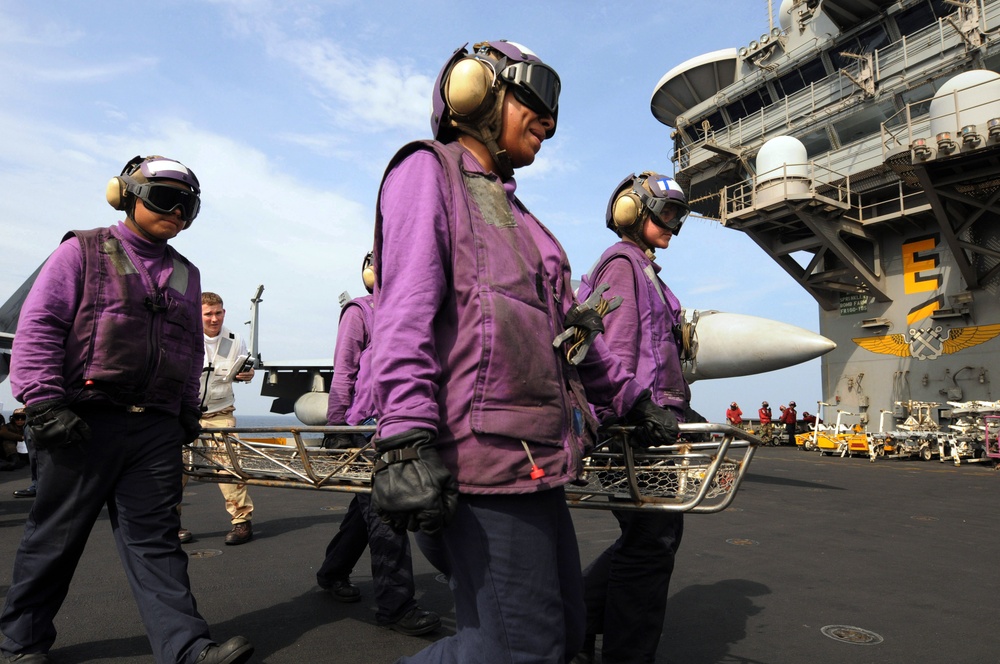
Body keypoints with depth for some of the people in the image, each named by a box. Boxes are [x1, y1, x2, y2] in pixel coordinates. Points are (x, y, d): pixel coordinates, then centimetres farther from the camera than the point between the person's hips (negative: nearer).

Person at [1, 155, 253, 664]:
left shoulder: (185, 274, 18)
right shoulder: (83, 252, 3)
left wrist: (188, 409, 18)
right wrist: (43, 402, -12)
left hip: (156, 428, 4)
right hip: (85, 422, -3)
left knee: (154, 537, 2)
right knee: (55, 535, 9)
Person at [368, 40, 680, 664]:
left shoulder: (511, 208, 28)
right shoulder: (427, 169, 1)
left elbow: (568, 321, 28)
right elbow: (406, 309, -14)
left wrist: (633, 398, 28)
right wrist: (408, 439, -24)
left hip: (538, 456, 10)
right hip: (484, 449, -9)